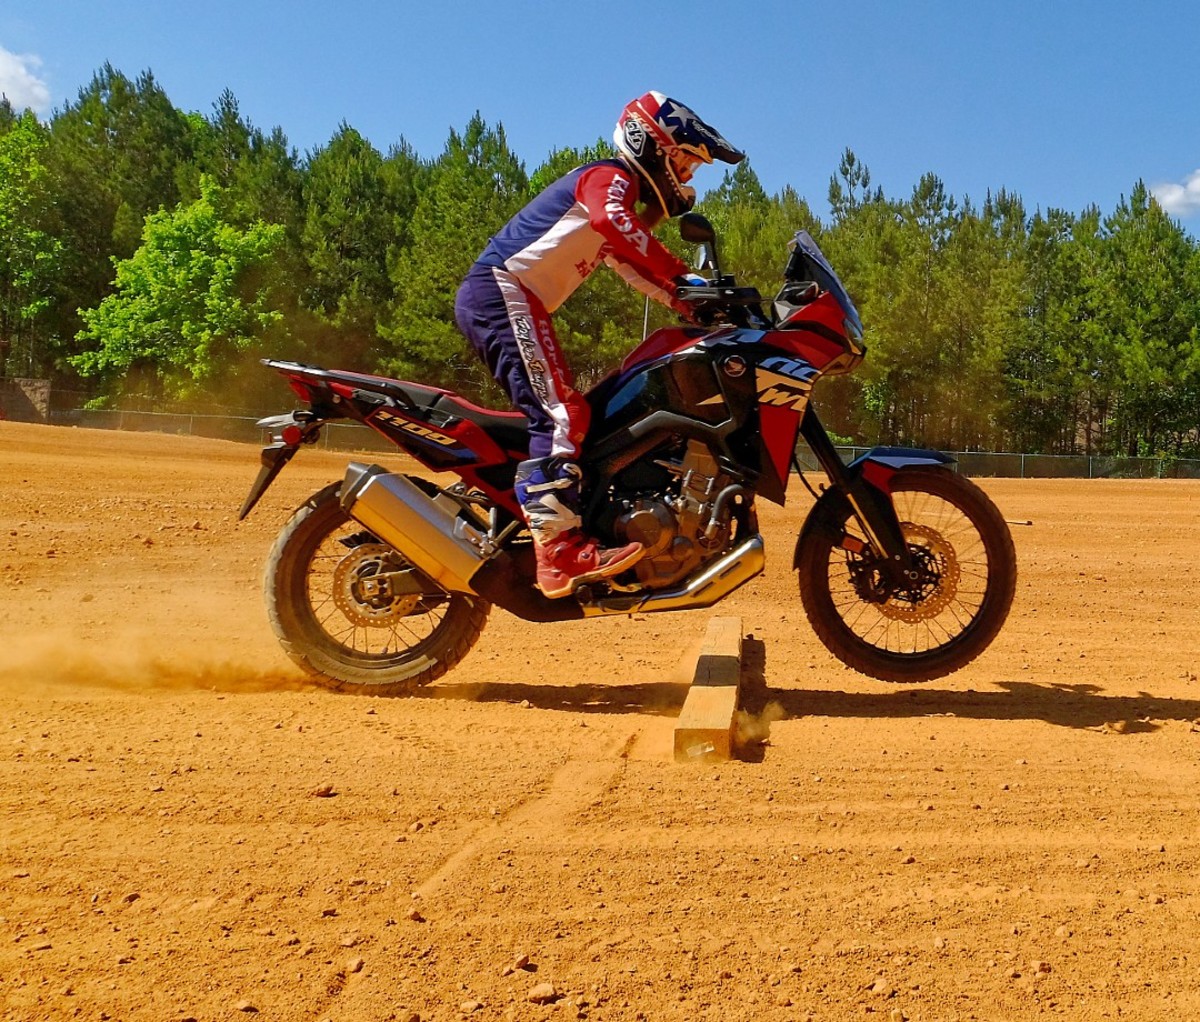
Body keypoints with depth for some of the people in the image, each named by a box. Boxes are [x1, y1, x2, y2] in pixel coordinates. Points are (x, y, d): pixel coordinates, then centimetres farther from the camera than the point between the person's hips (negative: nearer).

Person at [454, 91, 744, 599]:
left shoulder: (627, 197, 29)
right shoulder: (611, 177, -3)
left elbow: (640, 269, 28)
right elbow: (610, 219, -27)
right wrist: (683, 277, -28)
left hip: (488, 299, 11)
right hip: (502, 292, -11)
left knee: (552, 413, 11)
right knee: (562, 413, -21)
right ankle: (560, 550, -29)